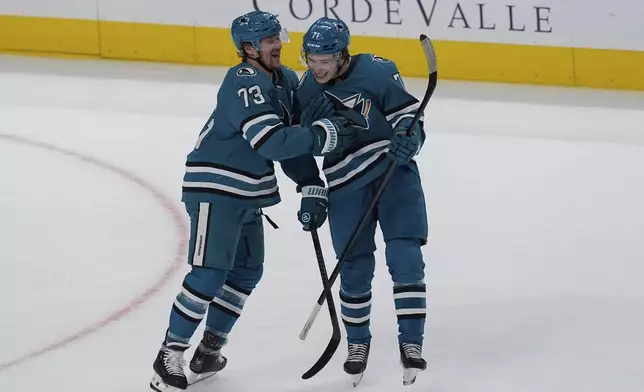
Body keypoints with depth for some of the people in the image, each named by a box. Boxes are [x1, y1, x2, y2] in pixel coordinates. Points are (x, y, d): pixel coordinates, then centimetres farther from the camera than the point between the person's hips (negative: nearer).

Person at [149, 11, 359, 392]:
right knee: (209, 273, -14)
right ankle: (170, 355, -7)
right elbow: (271, 143, -30)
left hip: (249, 193, 10)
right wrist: (324, 134, -26)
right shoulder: (243, 85, -22)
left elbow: (294, 138, 14)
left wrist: (310, 186, 4)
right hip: (214, 188, -10)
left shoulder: (286, 80, 7)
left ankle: (210, 349, 25)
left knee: (247, 271, 14)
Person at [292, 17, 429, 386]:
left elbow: (409, 115, -9)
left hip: (394, 172, -3)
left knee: (405, 256, -13)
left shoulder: (377, 72, -14)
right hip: (345, 185, 3)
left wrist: (408, 140, -29)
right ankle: (358, 342, 25)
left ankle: (411, 341, -6)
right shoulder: (306, 90, 1)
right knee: (355, 269, 5)